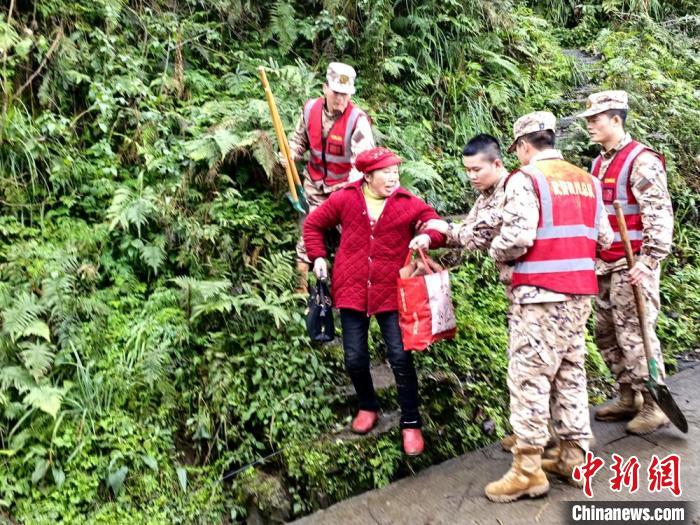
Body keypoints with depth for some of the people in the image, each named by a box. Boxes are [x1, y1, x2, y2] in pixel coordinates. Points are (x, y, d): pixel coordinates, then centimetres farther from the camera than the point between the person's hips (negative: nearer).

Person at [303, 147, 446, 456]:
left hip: (391, 292, -1)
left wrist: (428, 237, -24)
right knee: (355, 359, 6)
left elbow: (439, 226, -2)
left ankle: (411, 423, 14)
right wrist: (318, 257, 2)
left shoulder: (409, 204, -3)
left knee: (400, 357, -4)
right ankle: (368, 407, 36)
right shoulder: (345, 199, 0)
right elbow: (313, 224, 12)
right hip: (351, 290, 1)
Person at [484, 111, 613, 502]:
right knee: (571, 372, 15)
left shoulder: (526, 178, -8)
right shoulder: (588, 180, 14)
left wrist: (497, 252, 2)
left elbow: (517, 237, -18)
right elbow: (605, 239, 12)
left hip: (539, 293, -7)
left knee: (530, 375, -2)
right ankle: (574, 456, 24)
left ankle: (528, 470, 2)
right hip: (580, 292, 7)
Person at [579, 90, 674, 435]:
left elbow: (660, 214, -16)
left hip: (632, 264, -8)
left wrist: (649, 260, -22)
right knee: (607, 334, 12)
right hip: (603, 265, 9)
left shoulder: (641, 160, -10)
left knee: (634, 334, -5)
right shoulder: (598, 163, 15)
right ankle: (628, 398, 26)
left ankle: (653, 406, 9)